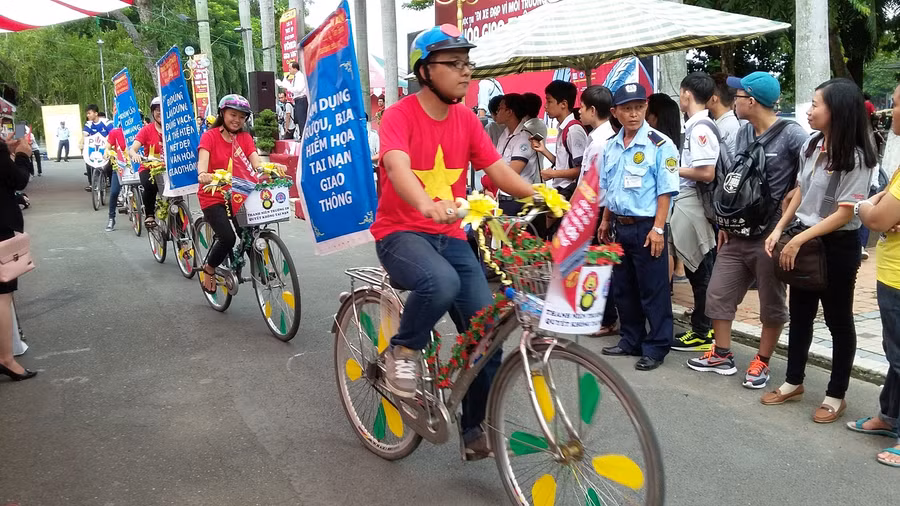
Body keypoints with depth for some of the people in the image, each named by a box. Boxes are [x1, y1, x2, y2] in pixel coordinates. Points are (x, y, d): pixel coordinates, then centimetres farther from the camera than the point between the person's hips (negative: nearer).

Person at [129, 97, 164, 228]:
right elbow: (132, 149, -10)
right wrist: (134, 155, -34)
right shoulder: (147, 129, -1)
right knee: (150, 185, -33)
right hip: (148, 168, -1)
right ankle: (149, 215, -11)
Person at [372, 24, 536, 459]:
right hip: (401, 233, -5)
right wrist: (428, 205, -51)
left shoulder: (467, 119, 5)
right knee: (440, 283, -38)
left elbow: (497, 170, 0)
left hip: (450, 236, 5)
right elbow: (398, 168, -30)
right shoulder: (399, 116, -12)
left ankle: (476, 430, 15)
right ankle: (402, 351, -7)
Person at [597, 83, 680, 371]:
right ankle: (631, 341, 31)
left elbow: (665, 191, -13)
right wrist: (606, 221, 19)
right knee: (623, 288, 16)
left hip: (646, 226, -7)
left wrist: (658, 228, -17)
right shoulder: (611, 146, 9)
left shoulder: (659, 145, -11)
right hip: (620, 227, 7)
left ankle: (656, 347, 13)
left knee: (653, 291, 1)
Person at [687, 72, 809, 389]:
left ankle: (762, 363, 25)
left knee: (772, 305, 9)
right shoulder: (743, 134, 8)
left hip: (770, 236, -7)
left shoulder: (791, 134, -13)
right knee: (718, 294, 9)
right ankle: (722, 356, 25)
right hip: (737, 233, 7)